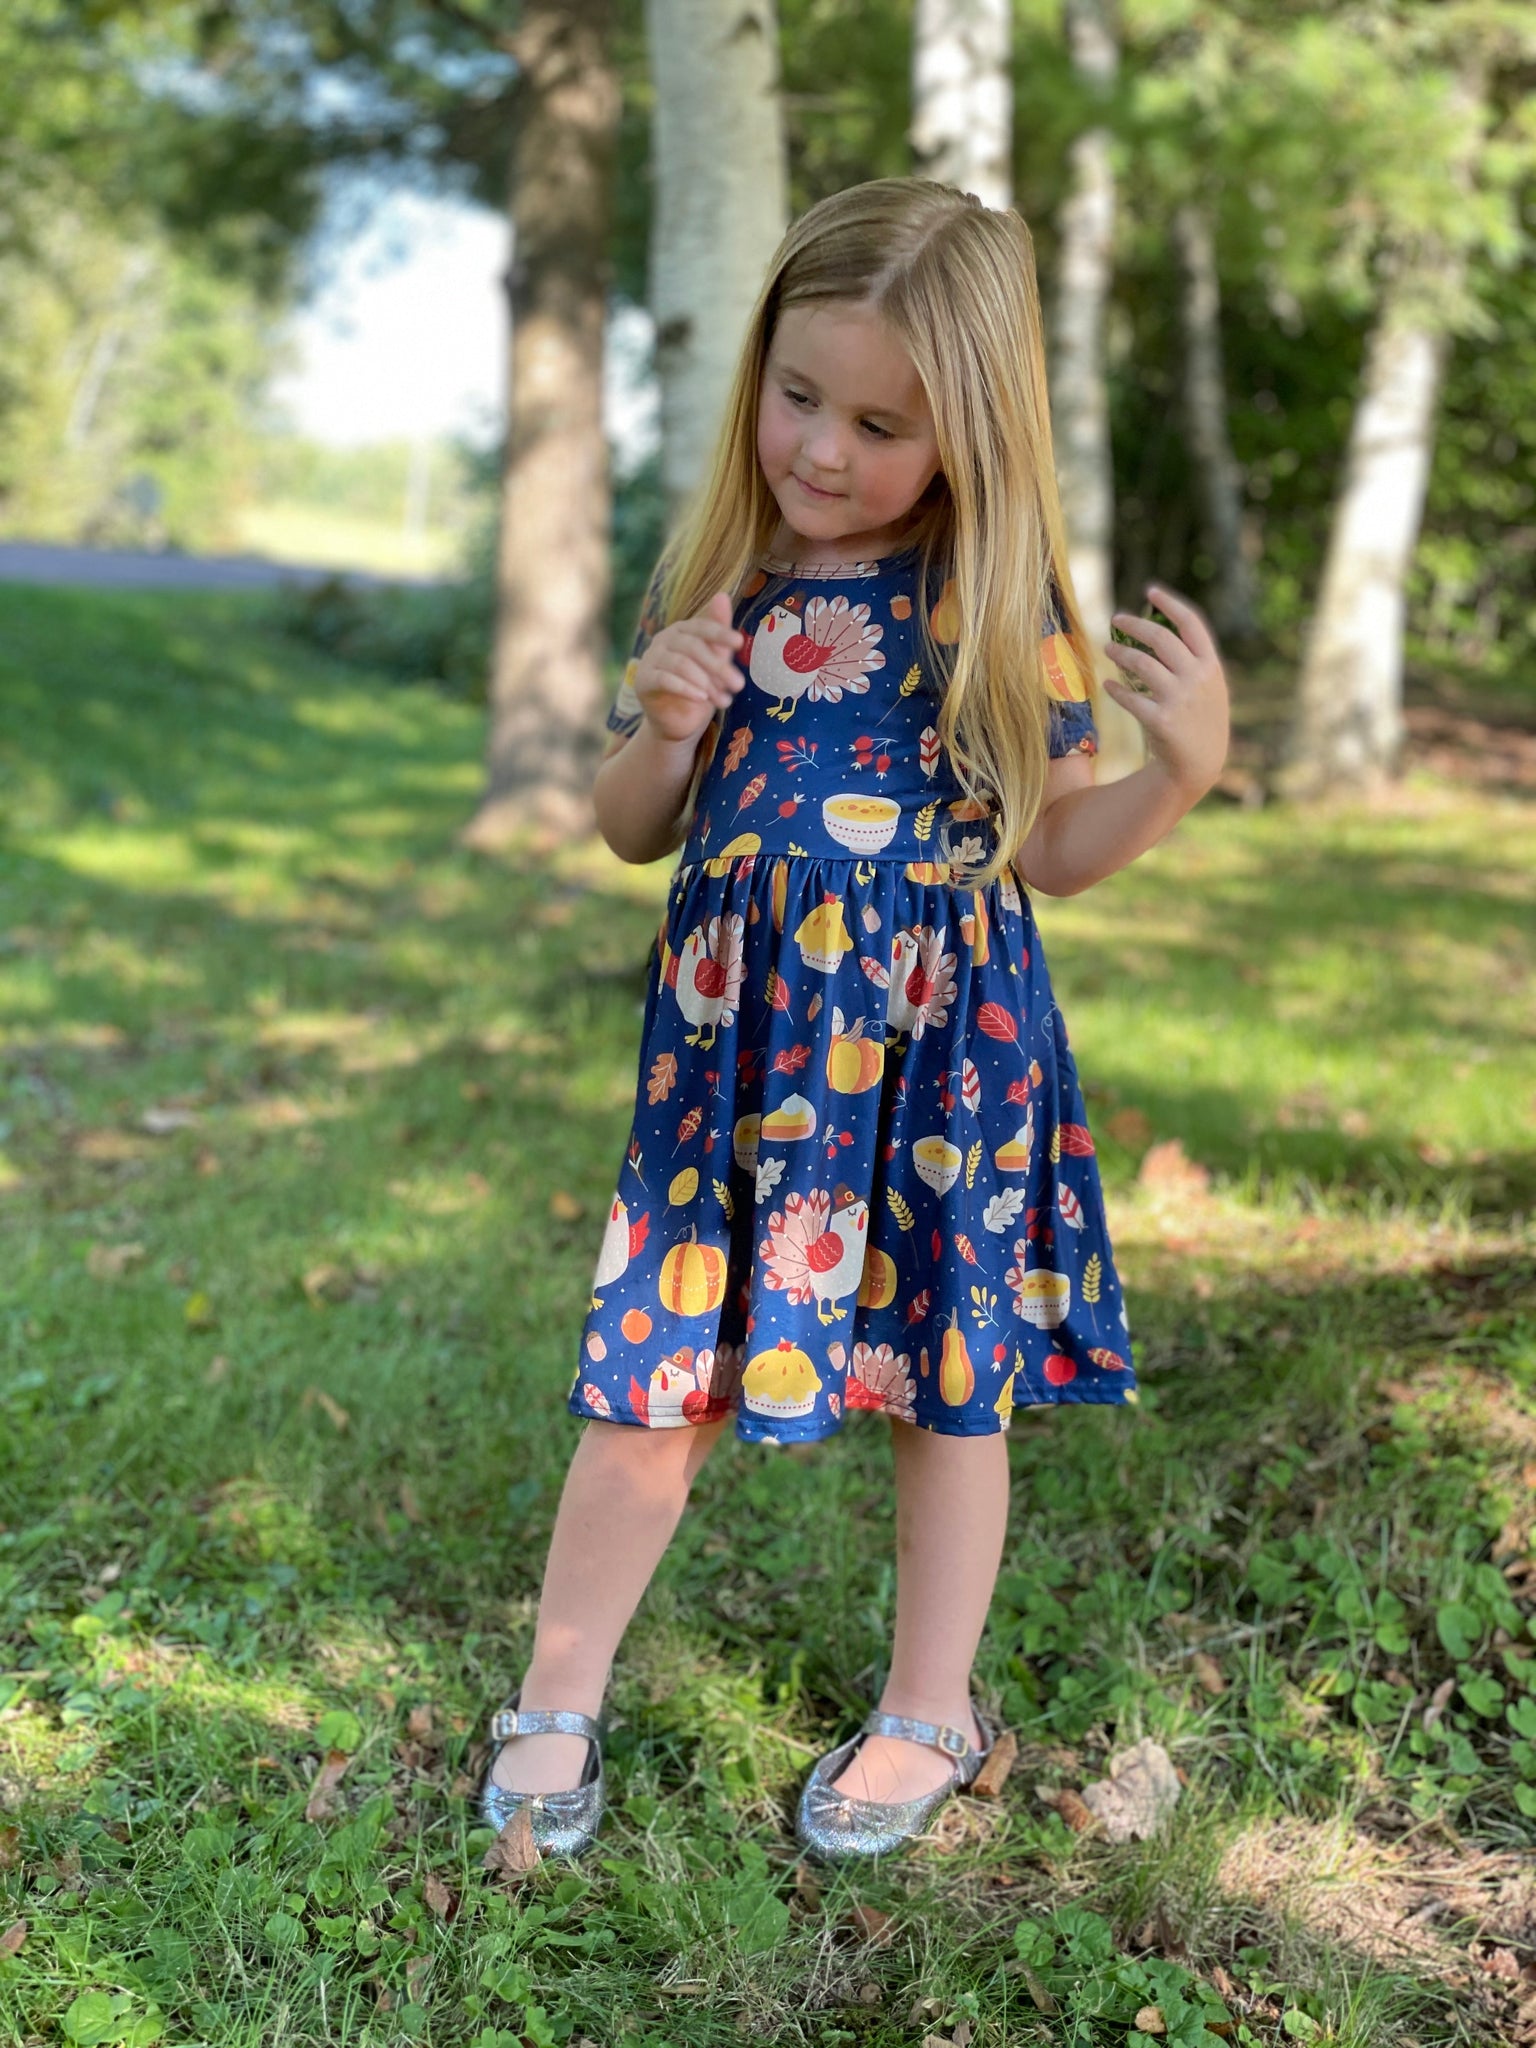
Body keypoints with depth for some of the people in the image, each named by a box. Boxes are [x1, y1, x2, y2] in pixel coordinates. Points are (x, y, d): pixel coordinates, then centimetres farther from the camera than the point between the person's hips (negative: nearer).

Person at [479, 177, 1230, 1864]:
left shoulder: (994, 608, -4)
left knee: (948, 1378, 10)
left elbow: (1054, 851, 0)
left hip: (938, 1046, -2)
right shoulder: (709, 588, 4)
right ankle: (559, 1698, 25)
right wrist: (666, 731, -9)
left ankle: (931, 1709, 31)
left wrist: (1185, 768, -18)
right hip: (733, 1043, 2)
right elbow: (629, 831, 12)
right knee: (661, 1369, 6)